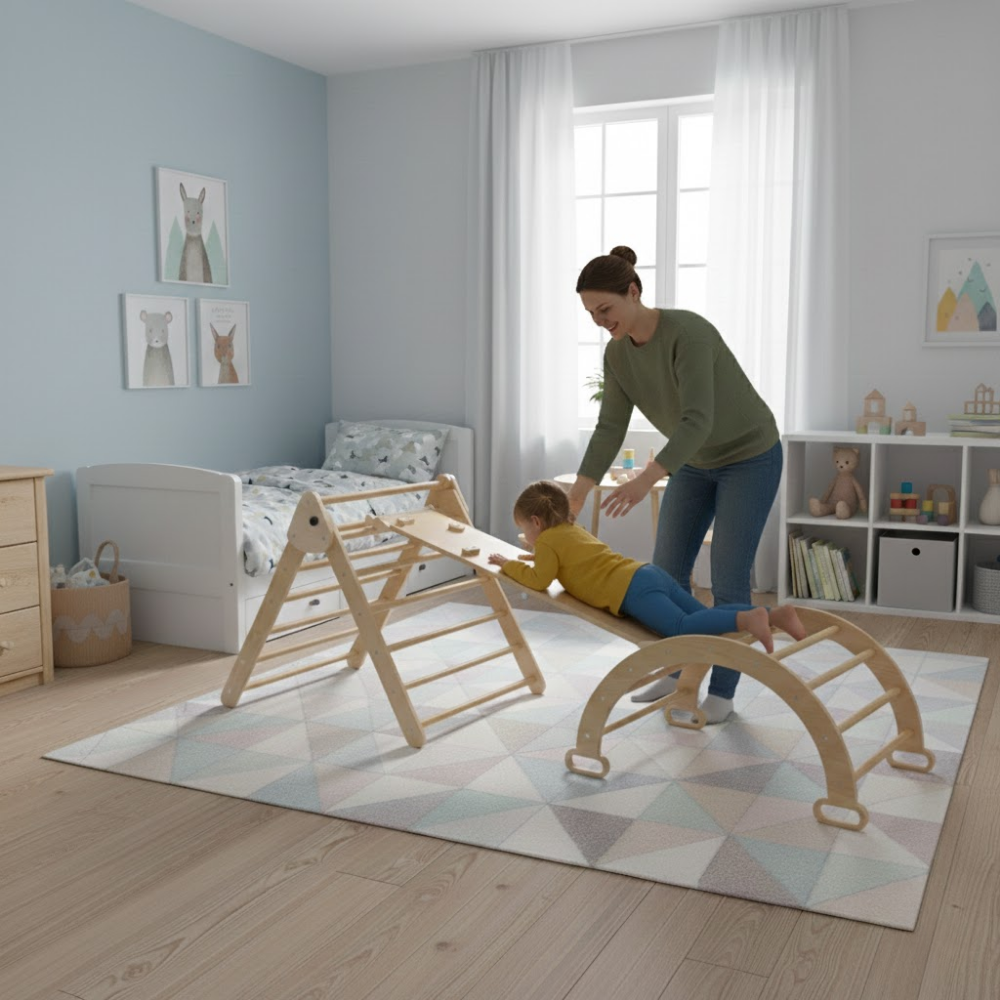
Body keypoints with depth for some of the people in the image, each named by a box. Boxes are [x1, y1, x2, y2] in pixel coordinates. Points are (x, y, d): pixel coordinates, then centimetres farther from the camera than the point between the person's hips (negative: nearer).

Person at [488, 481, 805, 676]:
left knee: (682, 627, -27)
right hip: (652, 574, 9)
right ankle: (775, 613, -11)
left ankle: (746, 620, -46)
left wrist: (508, 564, 11)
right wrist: (538, 556, 49)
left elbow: (539, 580, -2)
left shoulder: (548, 540, 7)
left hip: (633, 590, -9)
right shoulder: (574, 530, 32)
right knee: (704, 617, 3)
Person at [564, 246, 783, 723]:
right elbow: (609, 429, -9)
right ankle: (676, 671, 24)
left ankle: (722, 690, 10)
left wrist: (646, 479, -50)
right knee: (666, 571, 6)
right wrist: (573, 498, -16)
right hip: (696, 461, 7)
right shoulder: (617, 353, -8)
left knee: (727, 579, -5)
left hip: (750, 456, -7)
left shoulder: (688, 332, -32)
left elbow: (697, 421, -38)